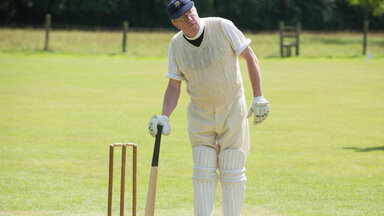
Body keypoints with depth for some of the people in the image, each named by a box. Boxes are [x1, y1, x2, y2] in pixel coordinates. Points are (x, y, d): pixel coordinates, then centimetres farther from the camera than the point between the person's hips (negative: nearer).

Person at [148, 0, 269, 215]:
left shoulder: (222, 27, -14)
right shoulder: (176, 45, -4)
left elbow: (250, 56, -7)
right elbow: (174, 85, 1)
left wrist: (259, 98, -11)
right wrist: (164, 117, -14)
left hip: (232, 110, -3)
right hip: (200, 115, 3)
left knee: (232, 172, -2)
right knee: (203, 173, 0)